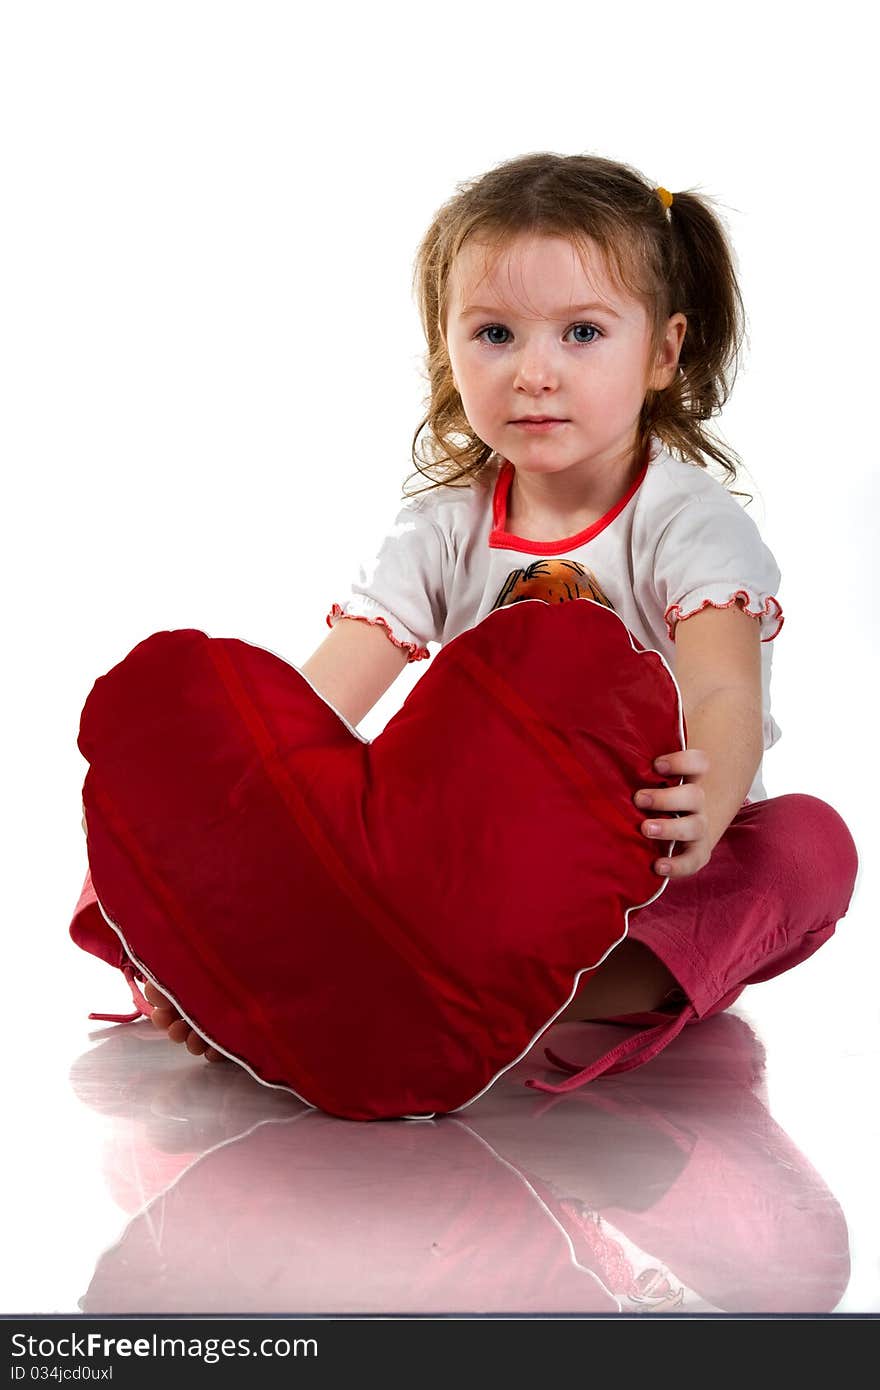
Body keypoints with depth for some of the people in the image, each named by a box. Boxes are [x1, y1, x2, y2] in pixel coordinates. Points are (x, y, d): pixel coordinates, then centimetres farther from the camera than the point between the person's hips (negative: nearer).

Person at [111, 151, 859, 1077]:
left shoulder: (689, 519, -10)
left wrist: (703, 814, -54)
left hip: (655, 874, -2)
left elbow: (722, 695, -29)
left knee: (809, 841, -32)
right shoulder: (443, 531, 0)